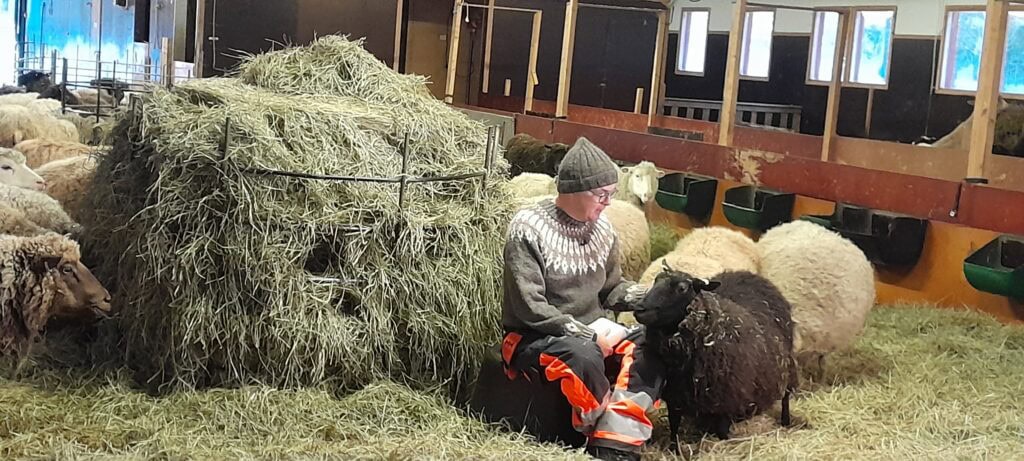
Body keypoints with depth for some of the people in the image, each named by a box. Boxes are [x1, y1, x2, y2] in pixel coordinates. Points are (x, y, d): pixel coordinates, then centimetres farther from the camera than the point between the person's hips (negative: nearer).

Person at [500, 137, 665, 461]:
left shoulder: (602, 229, 4)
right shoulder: (529, 228, -16)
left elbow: (612, 288, 11)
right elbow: (529, 307, -20)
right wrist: (586, 333, -23)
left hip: (589, 331, 6)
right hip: (532, 337, -6)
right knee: (583, 355, -37)